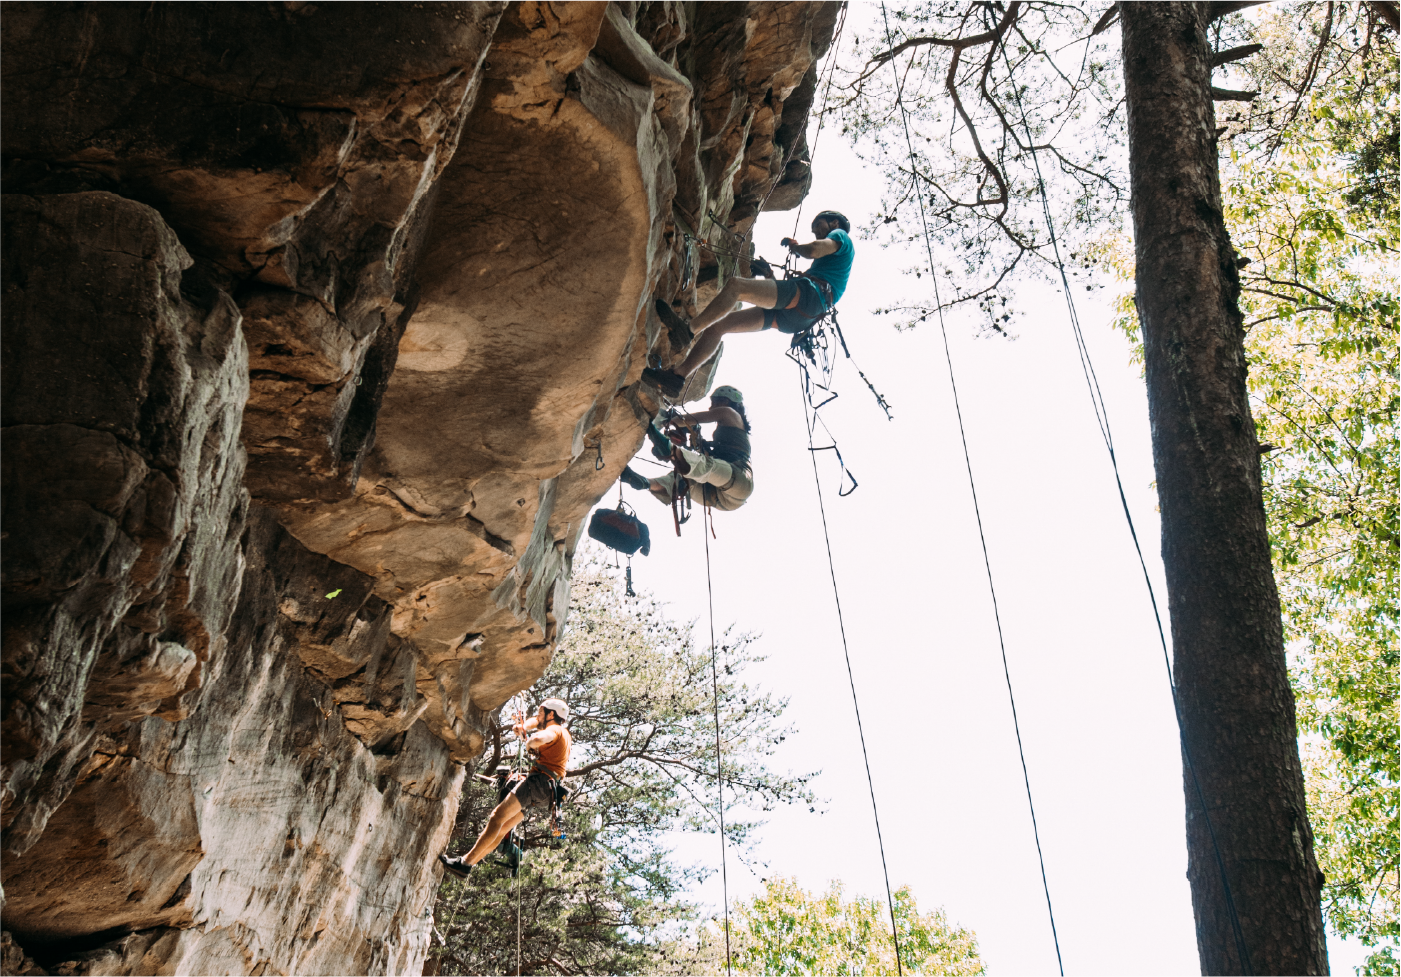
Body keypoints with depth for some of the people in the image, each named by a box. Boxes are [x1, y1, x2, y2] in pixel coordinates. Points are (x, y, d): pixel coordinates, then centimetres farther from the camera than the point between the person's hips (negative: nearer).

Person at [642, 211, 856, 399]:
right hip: (794, 317, 9)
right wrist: (769, 275, 29)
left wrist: (794, 246, 10)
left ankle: (688, 328, -30)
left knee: (735, 285, -25)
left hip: (810, 295, -9)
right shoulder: (832, 257, 40)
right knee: (717, 326, 0)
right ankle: (677, 377, -10)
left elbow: (814, 250, -10)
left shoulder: (841, 236, 13)